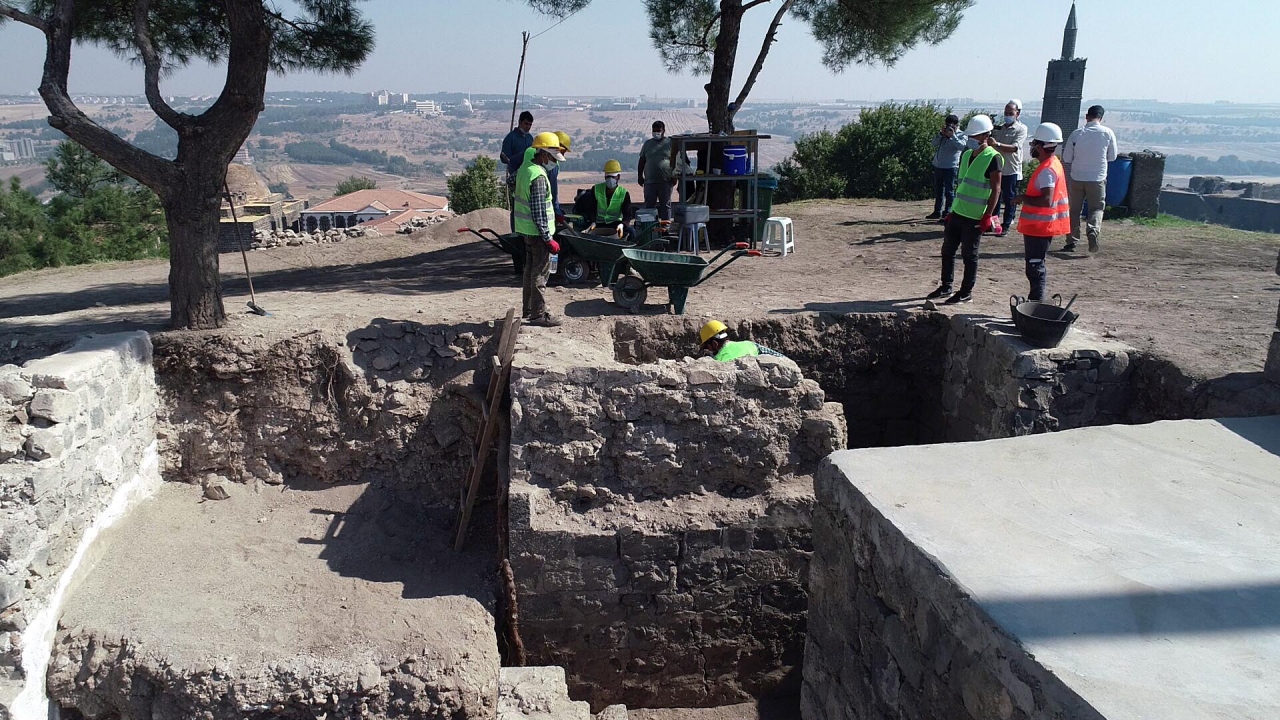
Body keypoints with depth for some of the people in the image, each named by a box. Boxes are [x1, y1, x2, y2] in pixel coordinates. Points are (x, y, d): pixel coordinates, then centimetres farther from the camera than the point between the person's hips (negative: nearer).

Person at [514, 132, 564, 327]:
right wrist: (548, 238, -19)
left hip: (525, 229, 10)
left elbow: (519, 200, 18)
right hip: (537, 232, -10)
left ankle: (529, 309, 28)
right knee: (541, 272, -3)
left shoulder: (525, 168, 9)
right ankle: (538, 314, 2)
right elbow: (539, 212, -23)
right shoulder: (538, 177, -21)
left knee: (531, 268, 18)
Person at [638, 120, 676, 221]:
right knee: (649, 205, 3)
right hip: (649, 181, 3)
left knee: (665, 205, 3)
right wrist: (640, 176, 9)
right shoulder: (647, 144, 13)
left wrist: (674, 176, -7)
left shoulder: (670, 143, 3)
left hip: (666, 181, -2)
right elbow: (642, 161, 15)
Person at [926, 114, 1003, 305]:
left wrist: (988, 215, -17)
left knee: (969, 255, 1)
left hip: (975, 217, -7)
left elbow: (995, 189, -12)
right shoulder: (966, 155, 12)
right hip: (957, 212, 8)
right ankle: (946, 286, 25)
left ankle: (966, 292, 12)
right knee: (948, 250, 12)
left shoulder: (992, 158, -10)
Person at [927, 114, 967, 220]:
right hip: (938, 166, 6)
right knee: (938, 191, 14)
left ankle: (947, 212, 0)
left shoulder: (961, 135, -1)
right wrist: (941, 133, -15)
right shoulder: (942, 134, 11)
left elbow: (962, 147, -20)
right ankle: (937, 211, 23)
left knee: (949, 191, -4)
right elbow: (934, 143, -3)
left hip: (950, 167, -6)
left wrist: (953, 136, -22)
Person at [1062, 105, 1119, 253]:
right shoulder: (1108, 133, -5)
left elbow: (1066, 158, 0)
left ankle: (1072, 241, 14)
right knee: (1097, 208, 8)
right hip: (1097, 178, -1)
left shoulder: (1077, 133, -5)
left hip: (1077, 178, 1)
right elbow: (1112, 157, 4)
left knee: (1074, 210, 12)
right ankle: (1093, 231, -20)